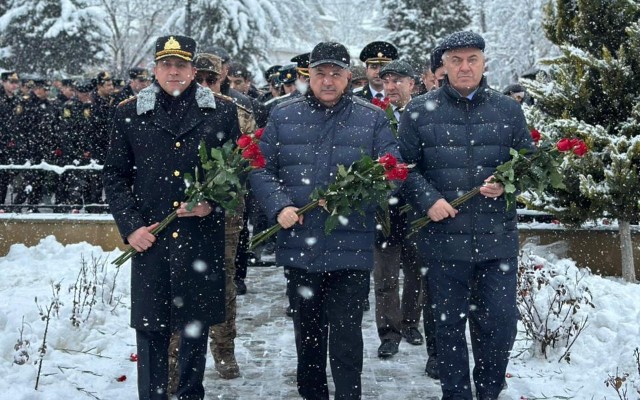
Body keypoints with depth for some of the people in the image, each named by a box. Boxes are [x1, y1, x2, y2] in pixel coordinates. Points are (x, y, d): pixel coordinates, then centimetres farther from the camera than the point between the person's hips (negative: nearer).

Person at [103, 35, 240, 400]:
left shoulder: (222, 113, 5)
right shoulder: (130, 113, 6)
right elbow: (115, 175, 8)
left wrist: (213, 203, -8)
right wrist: (130, 226, -3)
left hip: (202, 240, 0)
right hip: (150, 240, 0)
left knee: (196, 327, 11)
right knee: (152, 329, 3)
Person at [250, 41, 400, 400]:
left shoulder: (373, 118, 3)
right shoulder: (283, 116, 7)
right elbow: (262, 169, 5)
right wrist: (280, 206, -11)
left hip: (351, 248, -2)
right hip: (299, 245, 3)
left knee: (346, 333, 1)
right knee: (307, 330, 16)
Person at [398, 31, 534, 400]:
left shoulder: (509, 110, 8)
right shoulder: (419, 111, 3)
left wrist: (506, 183, -8)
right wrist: (427, 199, -12)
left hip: (498, 239, 1)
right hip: (444, 237, -1)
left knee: (501, 324, 5)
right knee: (450, 325, 9)